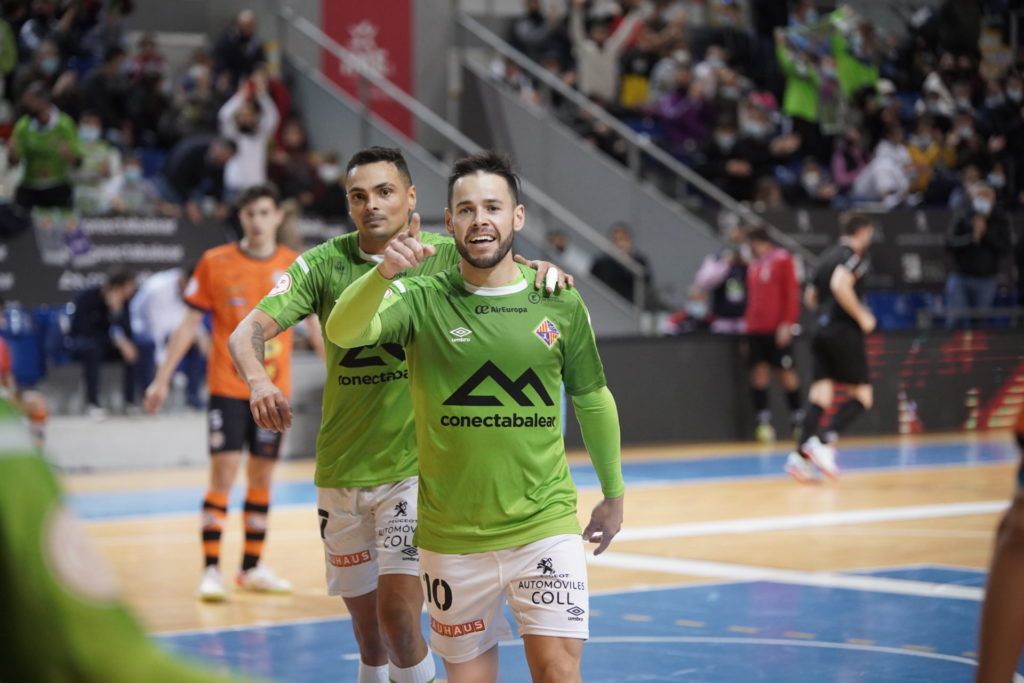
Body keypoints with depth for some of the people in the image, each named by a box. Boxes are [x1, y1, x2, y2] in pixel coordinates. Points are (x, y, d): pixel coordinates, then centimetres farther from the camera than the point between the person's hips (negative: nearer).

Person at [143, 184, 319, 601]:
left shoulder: (296, 267, 2)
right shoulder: (215, 263, -3)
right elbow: (189, 324, 1)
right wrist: (162, 379, -1)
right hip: (227, 387, -2)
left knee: (262, 476, 8)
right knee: (223, 471, -9)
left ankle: (252, 567, 18)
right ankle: (211, 571, -6)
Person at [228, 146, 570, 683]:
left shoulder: (445, 257, -5)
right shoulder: (324, 265, -4)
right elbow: (248, 331, -10)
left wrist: (541, 268, -27)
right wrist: (258, 381, -32)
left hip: (416, 466, -2)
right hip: (341, 472, 2)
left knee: (398, 613, -15)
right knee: (368, 629, 11)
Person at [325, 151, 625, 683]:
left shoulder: (559, 303, 2)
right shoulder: (423, 300, -4)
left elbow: (592, 400, 16)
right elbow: (343, 332, -23)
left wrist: (613, 493, 23)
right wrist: (383, 273, -41)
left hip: (544, 524, 0)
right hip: (451, 536, 0)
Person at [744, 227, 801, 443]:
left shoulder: (783, 260, -2)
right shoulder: (753, 265, 18)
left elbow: (792, 294, -8)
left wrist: (786, 324, -15)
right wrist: (748, 324, 15)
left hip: (778, 329, -6)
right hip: (755, 328, 6)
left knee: (786, 372, -2)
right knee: (759, 371, -2)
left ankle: (798, 420, 7)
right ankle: (764, 422, -2)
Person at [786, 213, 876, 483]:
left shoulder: (828, 256, 19)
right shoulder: (855, 254, -6)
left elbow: (811, 297, 24)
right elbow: (840, 284, -23)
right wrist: (861, 315, -14)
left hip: (822, 330, 7)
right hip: (845, 331, -7)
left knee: (820, 395, 1)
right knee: (863, 395, 2)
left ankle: (801, 455, -13)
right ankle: (825, 442, -15)